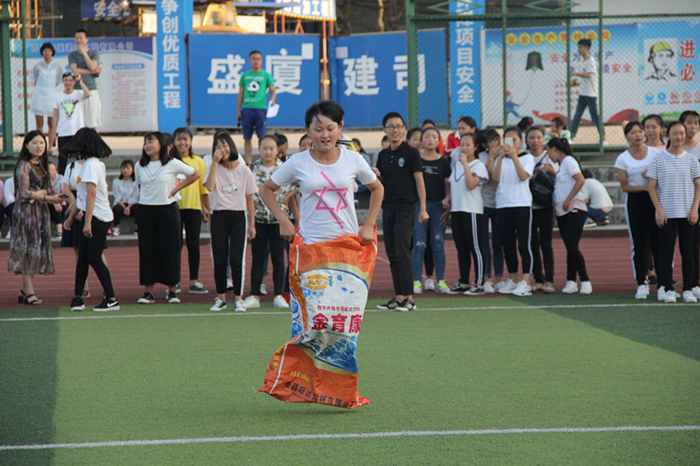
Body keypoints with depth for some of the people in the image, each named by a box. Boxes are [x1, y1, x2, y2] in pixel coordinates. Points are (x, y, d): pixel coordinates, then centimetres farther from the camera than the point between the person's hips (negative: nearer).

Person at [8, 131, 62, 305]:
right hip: (27, 211, -8)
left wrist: (56, 199, -2)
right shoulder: (24, 166, -8)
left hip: (41, 212, 8)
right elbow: (25, 193, -14)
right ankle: (29, 292, -8)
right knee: (28, 248, -8)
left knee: (38, 249, 5)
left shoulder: (41, 165, 15)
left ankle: (25, 291, 9)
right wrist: (48, 197, -17)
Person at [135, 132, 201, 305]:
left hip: (167, 210, -3)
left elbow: (195, 174, 3)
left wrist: (176, 188, -1)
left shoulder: (172, 164, -3)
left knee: (169, 250, -1)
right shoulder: (140, 166, 7)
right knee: (147, 250, 0)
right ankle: (148, 291, 3)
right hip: (145, 211, 3)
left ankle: (172, 290, 6)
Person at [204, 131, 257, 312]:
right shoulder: (215, 169, 5)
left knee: (237, 260, -6)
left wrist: (252, 224, 3)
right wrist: (215, 162, -15)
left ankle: (238, 299, 1)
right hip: (219, 217, 1)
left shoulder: (244, 170, 4)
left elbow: (250, 198, 7)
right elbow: (209, 186, -16)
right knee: (219, 260, 2)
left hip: (238, 217, -1)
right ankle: (221, 298, 13)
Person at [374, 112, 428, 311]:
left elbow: (419, 180, -4)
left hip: (405, 208, -6)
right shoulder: (383, 155, 14)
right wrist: (377, 175, -2)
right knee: (392, 255, 5)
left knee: (402, 254, -12)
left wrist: (423, 208, -10)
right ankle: (398, 297, 8)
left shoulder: (411, 153, -3)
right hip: (388, 208, 6)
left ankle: (408, 298, -11)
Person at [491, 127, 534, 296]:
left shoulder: (527, 158, 5)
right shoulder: (500, 159, 13)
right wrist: (501, 157, -16)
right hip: (503, 204, 4)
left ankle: (525, 282, -11)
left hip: (522, 204, -4)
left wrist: (514, 156, -19)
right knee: (508, 244, 7)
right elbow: (495, 177, -5)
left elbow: (523, 176, -13)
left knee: (524, 244, -8)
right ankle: (512, 281, 16)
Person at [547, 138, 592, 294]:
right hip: (562, 212, 9)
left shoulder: (568, 161, -10)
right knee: (569, 249, 6)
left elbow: (580, 180, -22)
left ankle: (585, 281, -9)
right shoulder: (562, 164, 18)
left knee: (573, 248, -13)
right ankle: (571, 282, 4)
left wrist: (568, 200, -21)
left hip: (574, 210, -9)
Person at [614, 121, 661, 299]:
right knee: (639, 244, 0)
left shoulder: (654, 153, 3)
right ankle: (642, 283, 6)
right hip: (634, 201, 0)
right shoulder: (622, 159, 1)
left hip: (654, 199, 0)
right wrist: (644, 187, -15)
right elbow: (624, 186, -1)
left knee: (658, 241, -5)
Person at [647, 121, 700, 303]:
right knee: (666, 251, -2)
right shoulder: (659, 160, 0)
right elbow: (652, 187, 0)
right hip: (666, 213, -1)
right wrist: (659, 211, -8)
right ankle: (667, 289, 4)